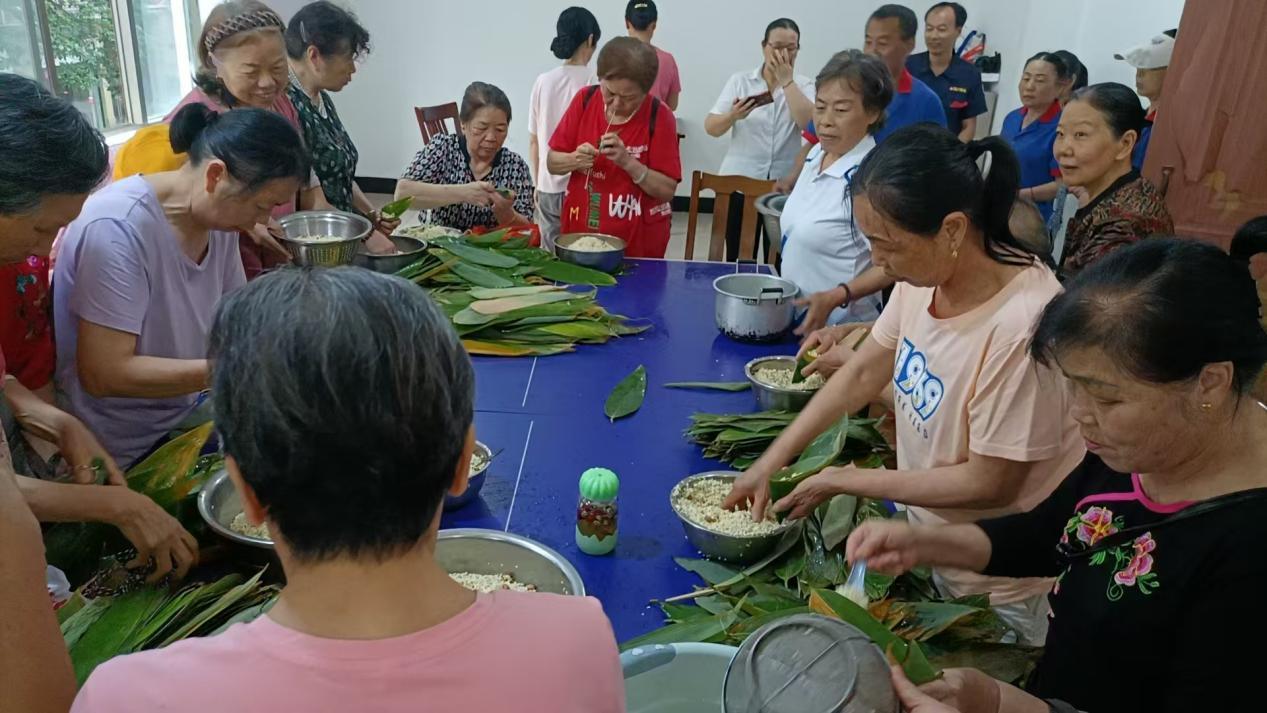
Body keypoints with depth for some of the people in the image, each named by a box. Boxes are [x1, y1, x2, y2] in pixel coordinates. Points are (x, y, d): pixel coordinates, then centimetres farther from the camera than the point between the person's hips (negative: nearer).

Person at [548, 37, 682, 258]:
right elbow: (552, 162, 1)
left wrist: (627, 161, -25)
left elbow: (667, 190, -12)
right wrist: (574, 160, -20)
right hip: (578, 231, 3)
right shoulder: (585, 100, -3)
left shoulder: (659, 117, -11)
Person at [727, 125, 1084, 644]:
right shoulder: (925, 276, -12)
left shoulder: (1023, 325, -34)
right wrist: (770, 464, -2)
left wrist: (842, 480, -18)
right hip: (933, 548, 6)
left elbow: (989, 483, -25)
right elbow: (861, 376, 1)